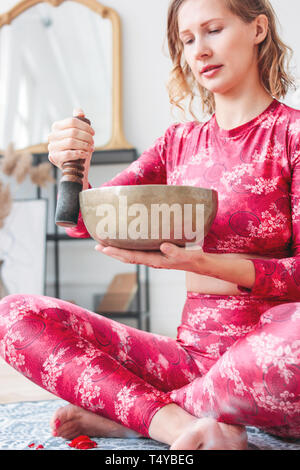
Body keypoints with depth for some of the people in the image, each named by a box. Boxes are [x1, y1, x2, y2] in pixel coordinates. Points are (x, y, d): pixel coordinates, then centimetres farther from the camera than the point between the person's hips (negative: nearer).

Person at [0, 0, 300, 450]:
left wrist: (200, 262, -24)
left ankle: (122, 412, -16)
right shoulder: (179, 141, 11)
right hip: (194, 355, 4)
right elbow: (87, 221, 7)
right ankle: (181, 423, -19)